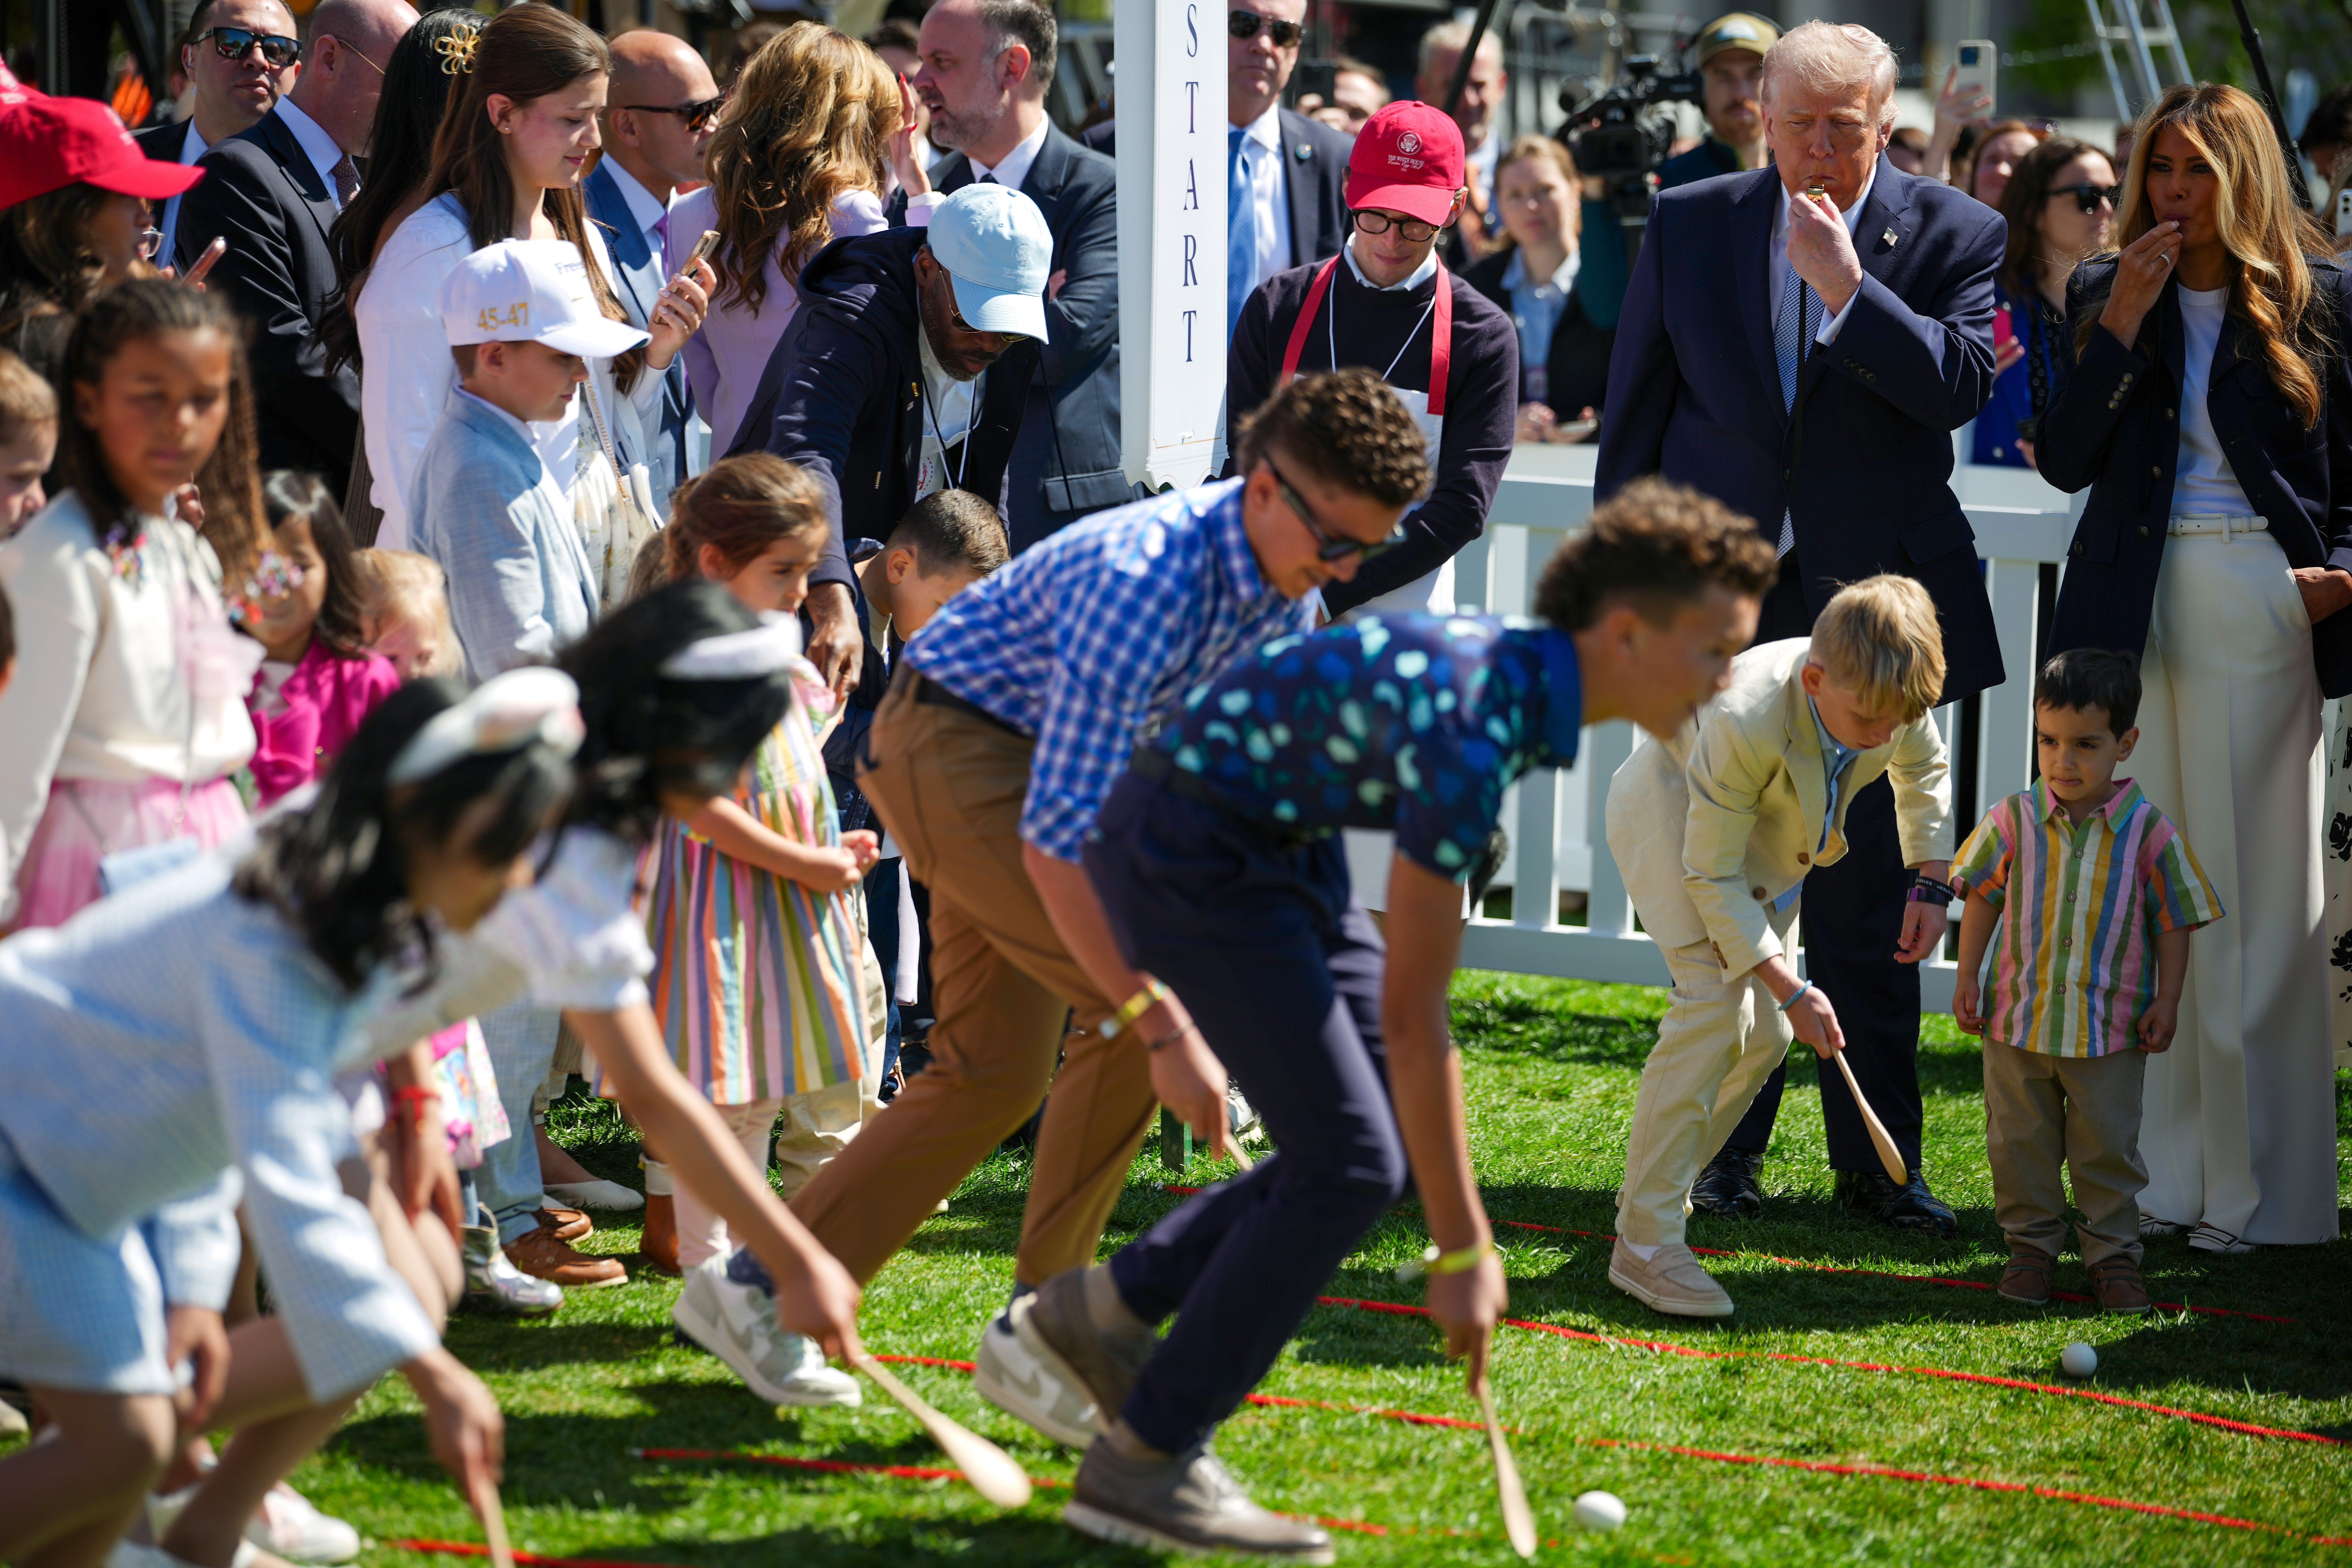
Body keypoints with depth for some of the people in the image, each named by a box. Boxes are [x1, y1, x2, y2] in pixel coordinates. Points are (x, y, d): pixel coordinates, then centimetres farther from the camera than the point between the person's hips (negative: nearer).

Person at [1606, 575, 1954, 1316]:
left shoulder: (1890, 699, -25)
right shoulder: (1747, 722, -43)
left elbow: (1924, 769, 2)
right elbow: (1712, 877, -32)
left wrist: (1931, 885, -6)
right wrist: (1792, 989, -34)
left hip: (1770, 835, 7)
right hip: (1671, 810, -7)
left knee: (1764, 1034, 3)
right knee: (1716, 1000, -25)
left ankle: (1658, 1191, 22)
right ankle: (1645, 1241, -23)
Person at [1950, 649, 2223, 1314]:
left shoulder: (2149, 833, -7)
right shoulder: (2014, 821, -4)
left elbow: (2174, 921, 1)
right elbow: (1982, 898, 6)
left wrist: (2167, 1001, -3)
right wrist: (1967, 979, 3)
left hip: (2112, 1028, -1)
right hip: (2017, 1018, 2)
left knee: (2109, 1148, 5)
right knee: (2020, 1142, 9)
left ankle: (2113, 1255, 17)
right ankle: (2031, 1247, 23)